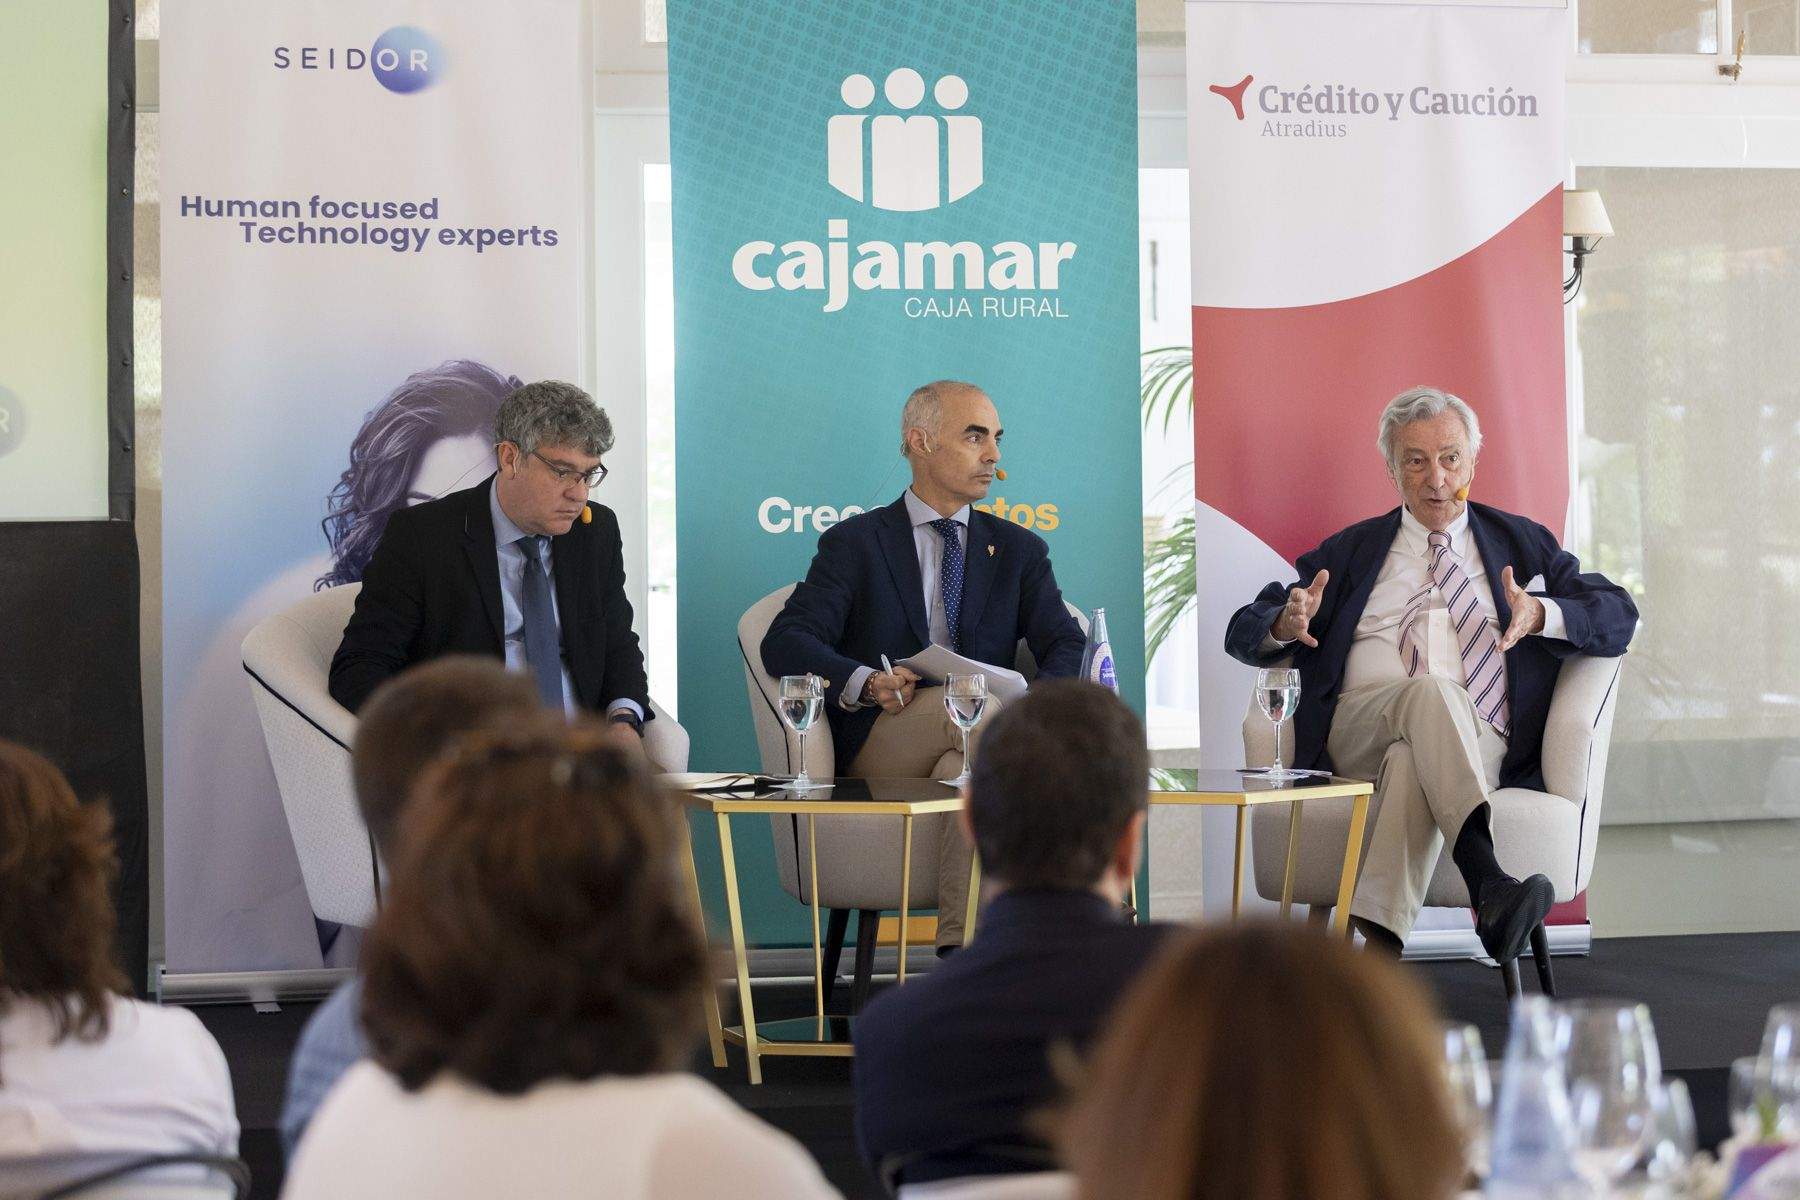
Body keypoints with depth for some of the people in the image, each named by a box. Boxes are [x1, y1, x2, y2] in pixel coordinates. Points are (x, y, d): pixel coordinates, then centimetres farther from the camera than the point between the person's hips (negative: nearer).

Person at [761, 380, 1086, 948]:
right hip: (878, 751, -2)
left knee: (966, 770, -37)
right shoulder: (854, 544, 11)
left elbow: (1066, 646, 6)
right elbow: (784, 644, -1)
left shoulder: (1018, 550, 20)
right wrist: (865, 682, -22)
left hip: (967, 746, 2)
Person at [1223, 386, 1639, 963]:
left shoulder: (1522, 542, 24)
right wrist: (1286, 624, -7)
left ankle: (1379, 940, -54)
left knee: (1414, 760, -38)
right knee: (1431, 690, -37)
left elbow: (1619, 614, 12)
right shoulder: (1349, 552, 25)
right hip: (1357, 734, 0)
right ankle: (1489, 886, -59)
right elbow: (1243, 633, 19)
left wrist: (1541, 615, -10)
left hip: (1479, 742, 0)